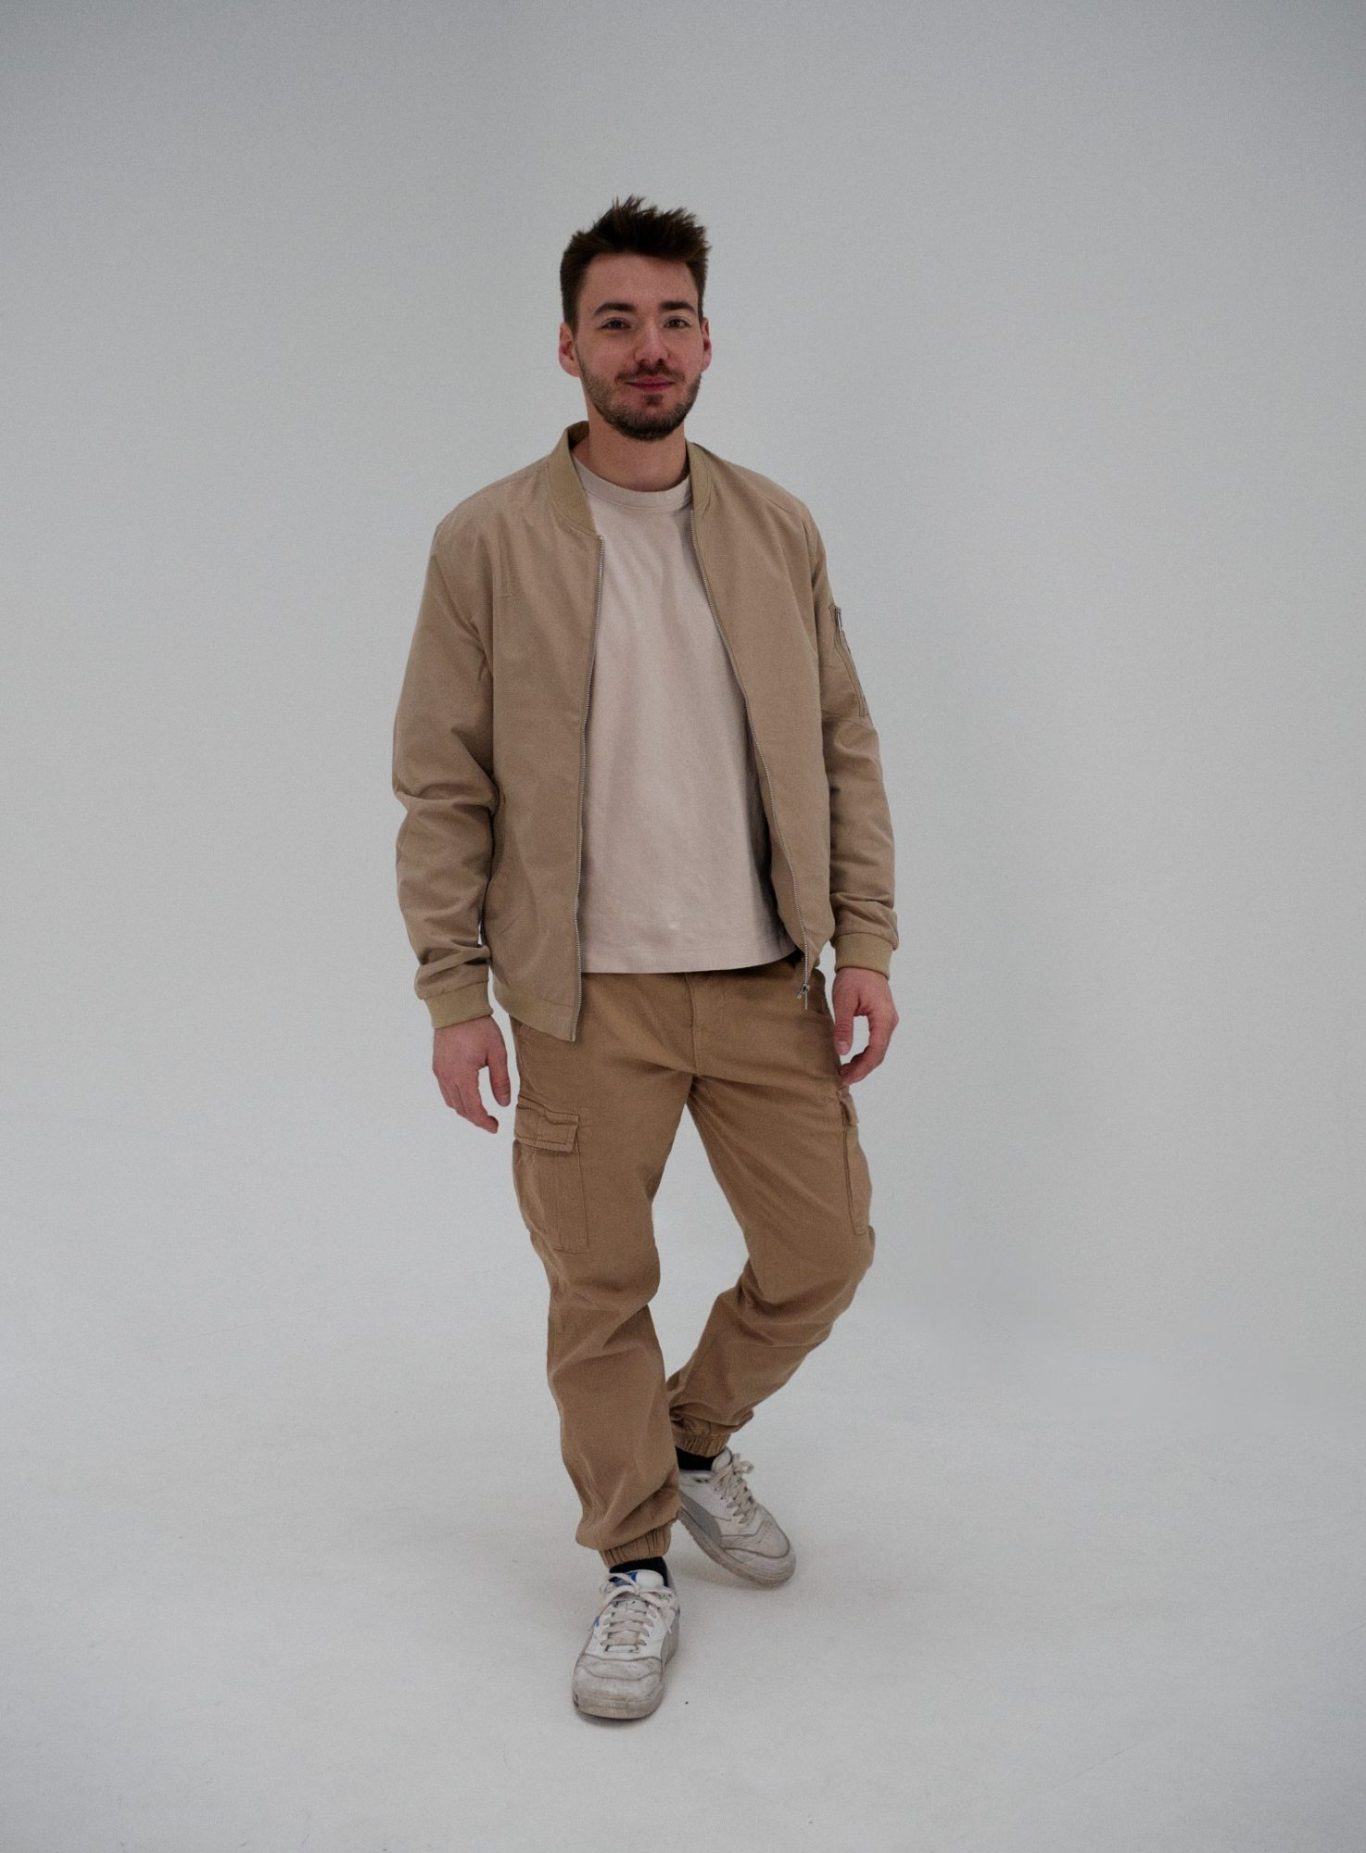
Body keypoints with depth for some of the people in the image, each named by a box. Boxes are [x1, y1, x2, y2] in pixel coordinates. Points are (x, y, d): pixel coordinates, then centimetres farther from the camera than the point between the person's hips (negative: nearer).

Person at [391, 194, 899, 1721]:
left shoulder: (779, 530, 7)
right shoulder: (487, 540, -2)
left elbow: (844, 748, 8)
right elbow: (443, 788, -3)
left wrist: (866, 942, 1)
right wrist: (454, 993, -7)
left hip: (765, 979, 3)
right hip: (585, 994, -3)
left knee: (823, 1253, 10)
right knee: (600, 1290, 7)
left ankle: (696, 1435, 38)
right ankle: (635, 1559, 28)